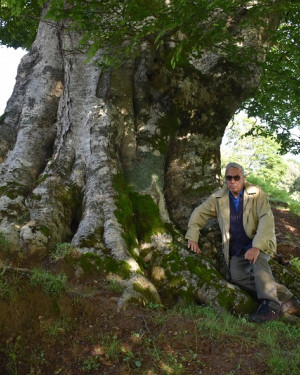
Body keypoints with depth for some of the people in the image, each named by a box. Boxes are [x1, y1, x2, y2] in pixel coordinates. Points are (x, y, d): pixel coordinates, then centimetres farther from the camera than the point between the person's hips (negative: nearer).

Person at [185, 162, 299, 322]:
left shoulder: (256, 193, -8)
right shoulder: (218, 198, 3)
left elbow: (267, 219, -20)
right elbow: (199, 213, 10)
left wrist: (257, 247, -32)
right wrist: (192, 237, -3)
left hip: (260, 244, -3)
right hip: (237, 251, 4)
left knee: (257, 259, -36)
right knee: (237, 276, -22)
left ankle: (270, 306, -36)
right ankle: (283, 296, -17)